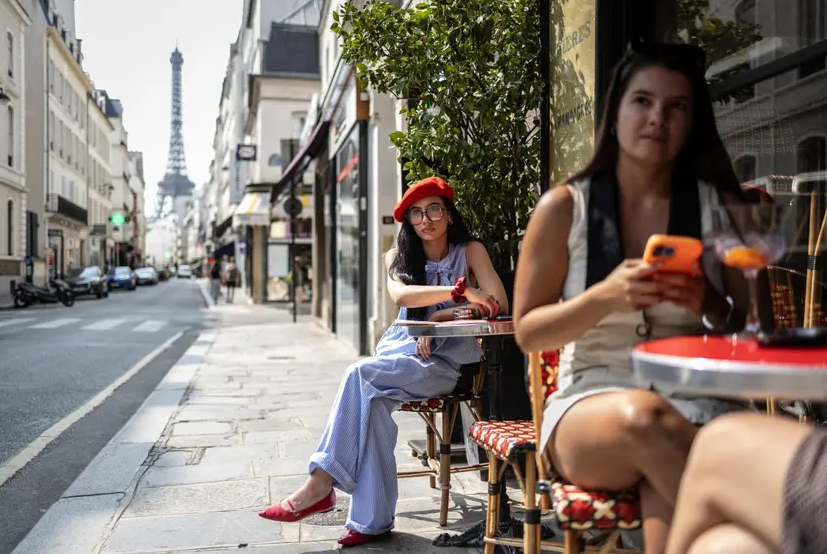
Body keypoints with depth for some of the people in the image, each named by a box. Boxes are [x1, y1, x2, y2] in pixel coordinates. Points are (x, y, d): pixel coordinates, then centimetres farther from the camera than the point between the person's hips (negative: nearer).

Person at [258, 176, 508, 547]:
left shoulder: (470, 251, 5)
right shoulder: (398, 257, 13)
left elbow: (498, 304, -7)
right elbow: (401, 296, -10)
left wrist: (440, 316, -17)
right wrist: (460, 290, -23)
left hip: (443, 359, -3)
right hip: (400, 349, 3)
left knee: (361, 375, -29)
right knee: (372, 399, -31)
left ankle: (321, 483, -25)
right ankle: (372, 519, -26)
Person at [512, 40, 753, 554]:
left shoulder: (721, 206, 5)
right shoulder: (564, 207, 1)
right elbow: (528, 332, 2)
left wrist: (711, 305, -14)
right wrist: (605, 297, -16)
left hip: (698, 397, 0)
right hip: (591, 401, 0)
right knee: (643, 417, -36)